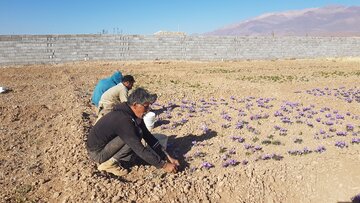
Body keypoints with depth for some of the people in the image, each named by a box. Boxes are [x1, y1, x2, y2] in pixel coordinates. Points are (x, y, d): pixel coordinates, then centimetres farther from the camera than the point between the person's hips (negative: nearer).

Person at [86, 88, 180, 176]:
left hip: (106, 145, 9)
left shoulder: (134, 115, -2)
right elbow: (140, 150, -30)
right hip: (97, 153, -9)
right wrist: (163, 165, -24)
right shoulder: (123, 119, -30)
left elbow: (149, 137, 2)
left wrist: (168, 157, -2)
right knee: (137, 134, -23)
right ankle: (110, 163, -11)